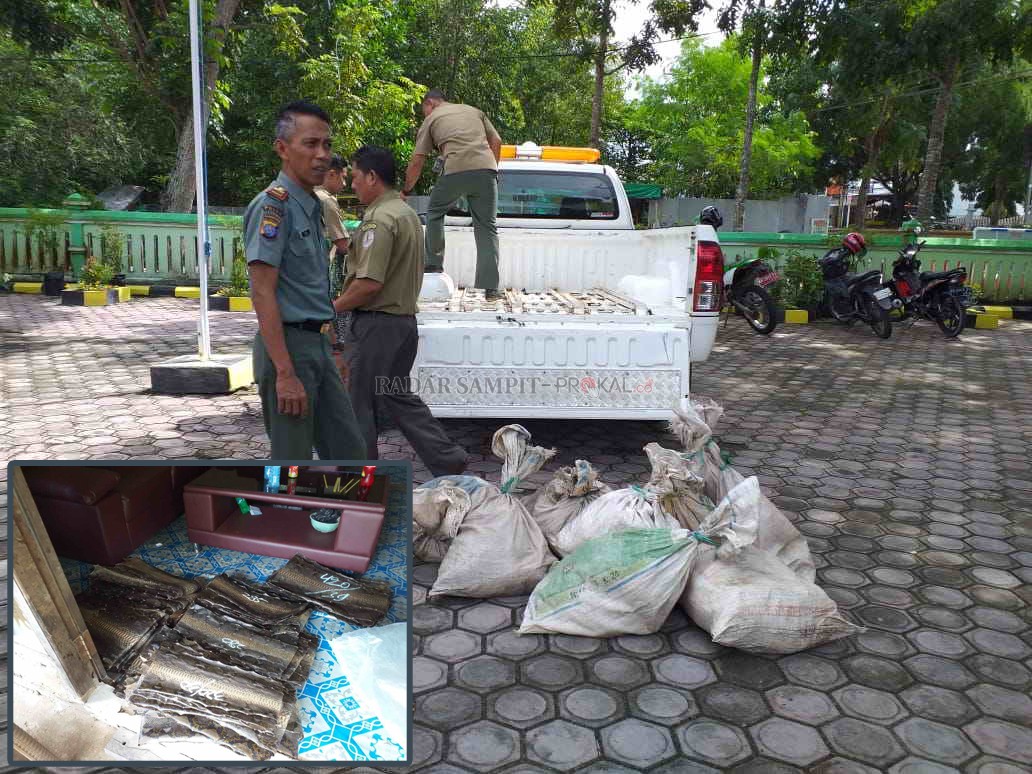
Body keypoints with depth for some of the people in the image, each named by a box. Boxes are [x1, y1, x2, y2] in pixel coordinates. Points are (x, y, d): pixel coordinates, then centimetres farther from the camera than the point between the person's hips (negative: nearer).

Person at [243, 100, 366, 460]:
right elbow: (262, 293, -19)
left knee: (348, 451, 13)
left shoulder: (311, 206, 13)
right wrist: (285, 373, -23)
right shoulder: (273, 204, -14)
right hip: (288, 345, -9)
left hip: (318, 344, 9)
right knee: (293, 462, 3)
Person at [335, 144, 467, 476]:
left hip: (376, 323, -9)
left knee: (360, 403, 4)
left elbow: (370, 283, -24)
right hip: (403, 320, 10)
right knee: (399, 398, 17)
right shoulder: (408, 213, 14)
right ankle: (449, 461, 16)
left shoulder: (379, 219, -17)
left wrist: (333, 308, -10)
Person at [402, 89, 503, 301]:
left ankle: (434, 265, 20)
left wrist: (406, 190, 25)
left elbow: (417, 162, 15)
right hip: (487, 169, 3)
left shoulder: (431, 119, 19)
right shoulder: (474, 111, 29)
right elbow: (496, 141, 21)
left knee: (434, 213, 22)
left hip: (456, 171, -3)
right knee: (487, 228, 6)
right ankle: (490, 288, 0)